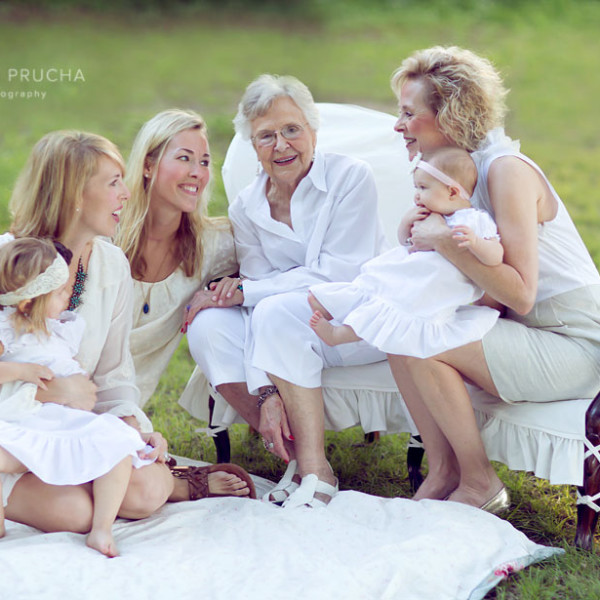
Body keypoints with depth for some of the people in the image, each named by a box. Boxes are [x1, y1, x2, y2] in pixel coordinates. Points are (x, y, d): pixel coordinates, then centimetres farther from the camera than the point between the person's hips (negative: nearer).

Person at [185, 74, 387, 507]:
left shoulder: (350, 177, -10)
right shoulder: (246, 209, 2)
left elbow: (341, 275, -18)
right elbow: (257, 292, -7)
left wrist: (246, 290, -19)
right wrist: (265, 395, -20)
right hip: (287, 326, 5)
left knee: (276, 313, -33)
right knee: (208, 327, -21)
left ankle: (316, 470, -26)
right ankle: (292, 458, -16)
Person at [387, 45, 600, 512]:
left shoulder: (507, 171, -18)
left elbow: (520, 294, -26)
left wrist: (446, 241, -24)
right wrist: (423, 224, -7)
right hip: (522, 331, 9)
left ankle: (480, 484, -4)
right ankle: (442, 472, 2)